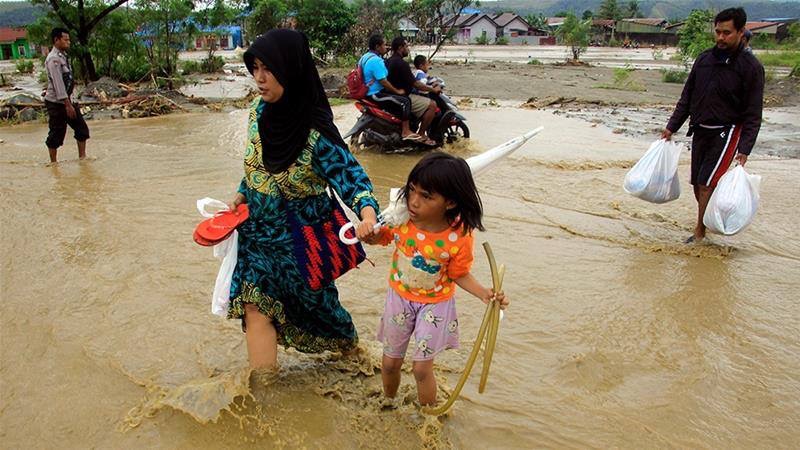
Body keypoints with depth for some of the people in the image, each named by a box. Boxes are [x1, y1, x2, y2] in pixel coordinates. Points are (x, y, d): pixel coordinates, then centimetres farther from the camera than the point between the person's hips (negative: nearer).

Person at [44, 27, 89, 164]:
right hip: (56, 103, -9)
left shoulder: (62, 56, 11)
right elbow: (58, 83, -21)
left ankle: (82, 157, 18)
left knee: (82, 128, 9)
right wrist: (67, 104, -22)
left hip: (66, 100, 9)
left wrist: (70, 102, 15)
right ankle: (53, 162, 13)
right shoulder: (53, 59, -16)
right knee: (57, 134, 0)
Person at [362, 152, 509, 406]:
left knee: (421, 368, 4)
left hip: (435, 304, -3)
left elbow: (460, 275, -12)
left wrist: (483, 293, -28)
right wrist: (368, 232, -24)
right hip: (399, 298, 3)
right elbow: (378, 238, -1)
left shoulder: (460, 237, -27)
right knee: (390, 363, 19)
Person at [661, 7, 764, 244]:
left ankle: (699, 233, -1)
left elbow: (753, 114, -10)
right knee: (698, 184, 9)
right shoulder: (704, 59, 5)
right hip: (699, 131, 6)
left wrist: (744, 149, -16)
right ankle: (707, 221, 28)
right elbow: (687, 97, 13)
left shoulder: (751, 67, -9)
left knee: (707, 184, -11)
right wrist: (671, 126, 8)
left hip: (726, 132, -5)